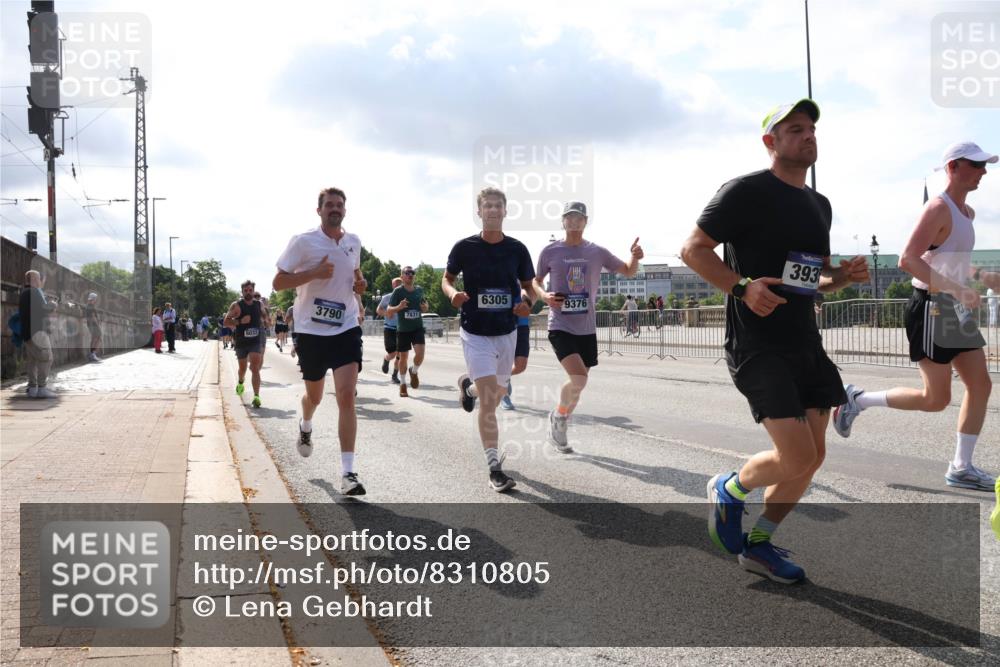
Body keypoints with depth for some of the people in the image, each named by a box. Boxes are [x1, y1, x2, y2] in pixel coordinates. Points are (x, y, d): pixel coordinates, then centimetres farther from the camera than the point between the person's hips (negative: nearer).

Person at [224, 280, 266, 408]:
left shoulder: (259, 305, 4)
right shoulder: (236, 305, -6)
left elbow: (264, 317, 23)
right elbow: (226, 321, -10)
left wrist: (262, 322, 1)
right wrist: (240, 321, -24)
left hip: (255, 342, 0)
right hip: (240, 342, 0)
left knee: (255, 368, -14)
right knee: (243, 367, 16)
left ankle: (256, 397, -19)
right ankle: (240, 382, 50)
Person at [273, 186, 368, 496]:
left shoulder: (354, 241, 7)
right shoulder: (303, 242, -7)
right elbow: (278, 282, -7)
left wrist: (360, 283, 3)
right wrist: (314, 273, -20)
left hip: (346, 329, 2)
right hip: (311, 331, -2)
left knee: (346, 396, -12)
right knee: (314, 395, 15)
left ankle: (347, 472, -11)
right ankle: (305, 427, 53)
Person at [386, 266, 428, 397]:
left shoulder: (419, 290, 5)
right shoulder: (398, 291, -7)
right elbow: (388, 311, -9)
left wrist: (425, 306, -3)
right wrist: (398, 307, -28)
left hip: (418, 327, 2)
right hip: (403, 329, -2)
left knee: (420, 353, -17)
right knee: (403, 357, 6)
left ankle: (414, 372, 15)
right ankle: (402, 384, 26)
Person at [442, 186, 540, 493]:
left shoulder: (517, 249, -2)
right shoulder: (465, 247, -8)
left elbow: (530, 287, 8)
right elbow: (446, 278, 6)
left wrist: (527, 302, -15)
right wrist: (453, 293, -16)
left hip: (507, 332, 4)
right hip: (476, 333, -4)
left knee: (495, 395, 19)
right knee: (488, 401, -12)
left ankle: (467, 385, 54)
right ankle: (495, 467, -5)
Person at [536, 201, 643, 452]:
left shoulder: (597, 252, 4)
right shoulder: (550, 251, -2)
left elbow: (628, 272, 12)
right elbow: (535, 281, 10)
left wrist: (635, 257, -11)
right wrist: (544, 296, -11)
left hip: (587, 329, 4)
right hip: (560, 326, -4)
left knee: (578, 381, 9)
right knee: (578, 378, -21)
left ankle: (560, 425, 33)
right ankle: (558, 415, 7)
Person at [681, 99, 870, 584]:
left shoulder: (820, 204, 17)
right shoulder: (746, 191, -8)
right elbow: (693, 249, -10)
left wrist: (842, 276, 3)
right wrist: (742, 287, -23)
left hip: (806, 344, 8)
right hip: (757, 345, -8)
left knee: (812, 458, 8)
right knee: (796, 459, -14)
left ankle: (758, 544, 25)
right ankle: (729, 490, 16)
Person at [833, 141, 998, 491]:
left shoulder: (967, 212, 15)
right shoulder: (939, 208, -14)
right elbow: (908, 260, -26)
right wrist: (956, 289, -30)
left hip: (956, 310, 9)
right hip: (932, 308, -9)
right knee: (936, 399, -6)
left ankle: (961, 467, 11)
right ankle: (858, 400, 10)